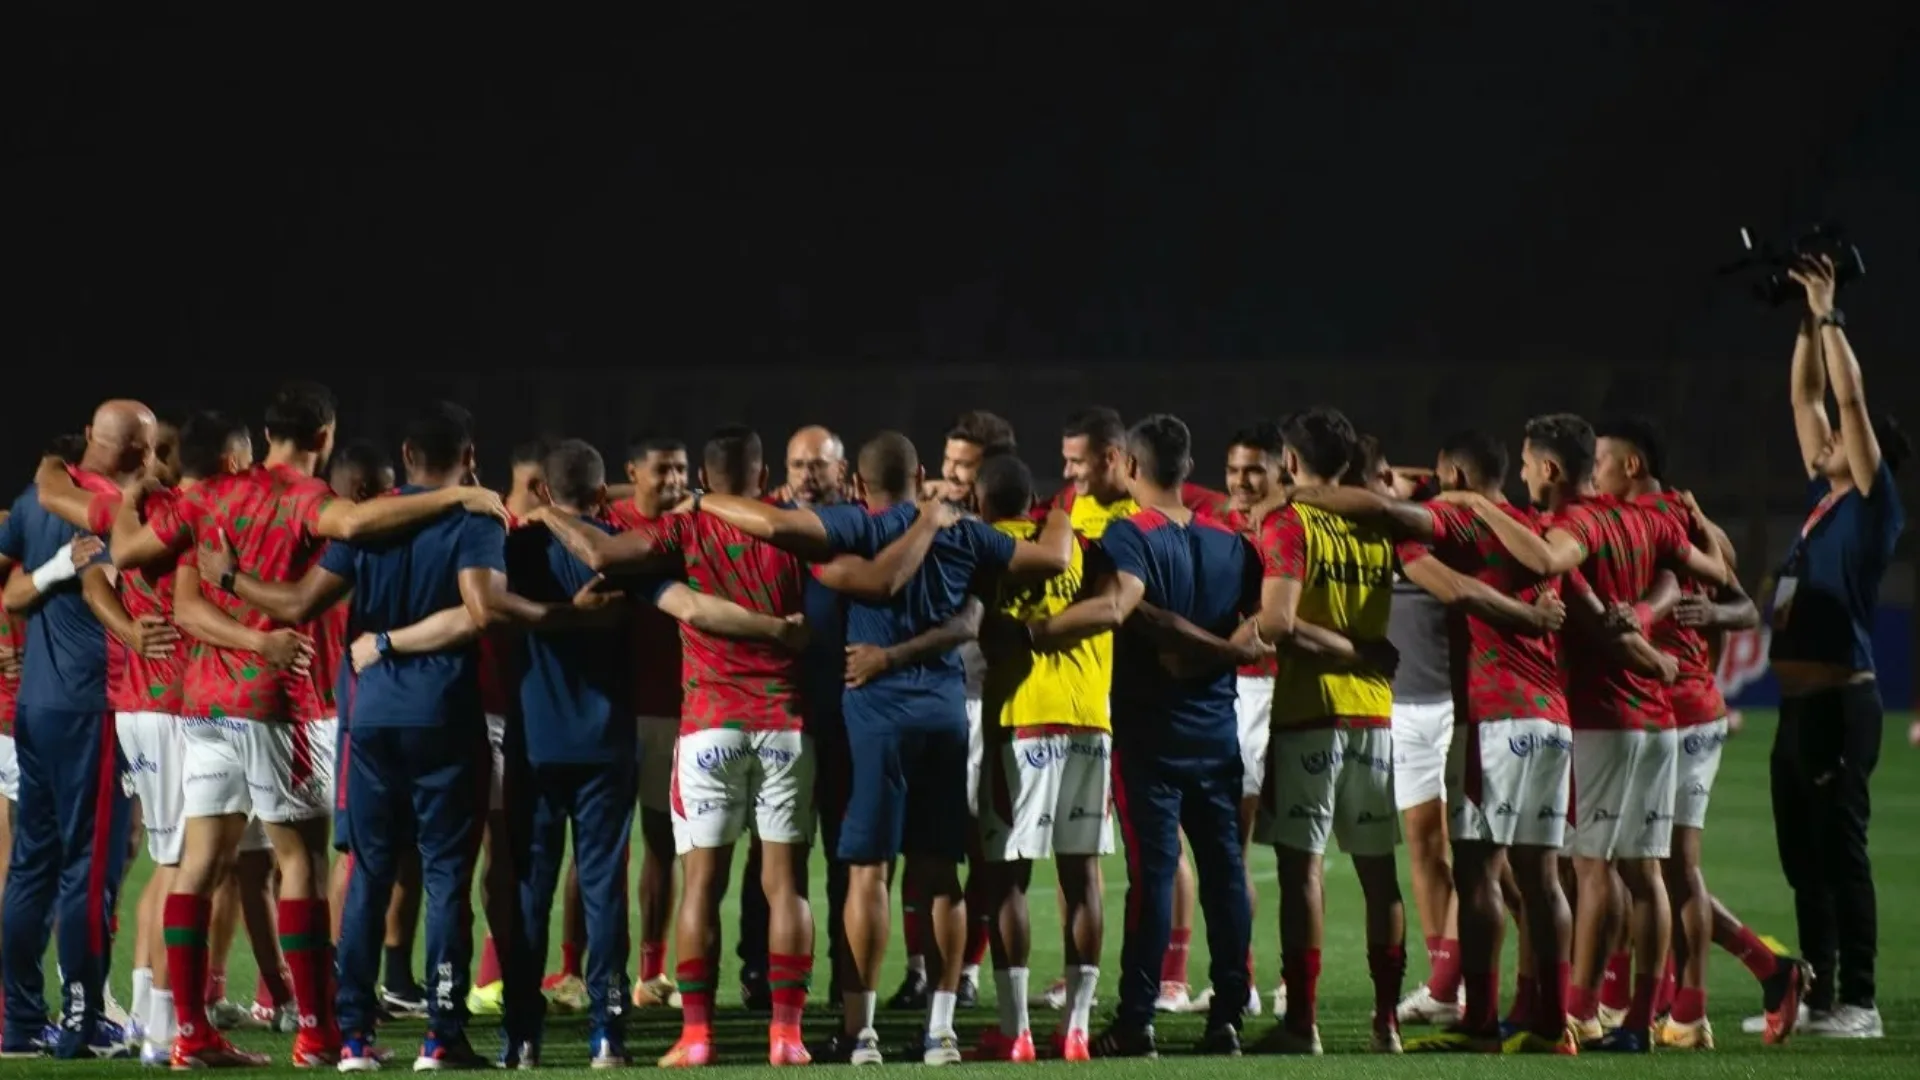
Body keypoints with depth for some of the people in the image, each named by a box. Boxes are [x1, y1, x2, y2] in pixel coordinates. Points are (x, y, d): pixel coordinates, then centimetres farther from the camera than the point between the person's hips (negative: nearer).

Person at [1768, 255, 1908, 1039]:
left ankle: (1858, 1004, -6)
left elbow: (1851, 401, -13)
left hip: (1839, 702, -9)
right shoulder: (1824, 499, 14)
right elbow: (1808, 399, 20)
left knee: (1841, 852, -7)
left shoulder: (1871, 507, -6)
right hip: (1799, 703, 9)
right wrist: (1808, 320, 15)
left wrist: (1831, 315, -9)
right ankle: (1817, 996, 16)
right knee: (1803, 858, 11)